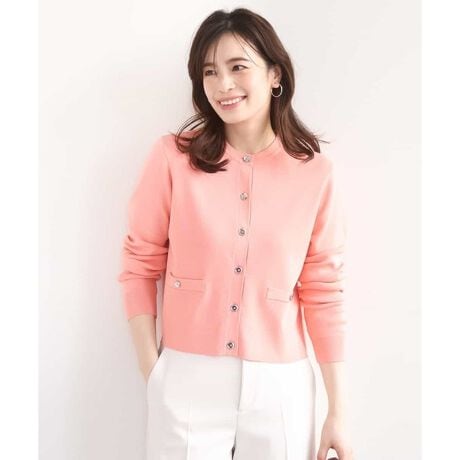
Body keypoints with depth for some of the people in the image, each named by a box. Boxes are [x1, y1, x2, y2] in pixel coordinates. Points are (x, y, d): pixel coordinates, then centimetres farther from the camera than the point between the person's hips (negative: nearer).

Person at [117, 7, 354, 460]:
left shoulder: (315, 173, -2)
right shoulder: (172, 156, -5)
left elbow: (323, 293, 1)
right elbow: (141, 265, 0)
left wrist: (338, 412, 3)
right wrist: (151, 371, -5)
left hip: (279, 387, 1)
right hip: (187, 384, -1)